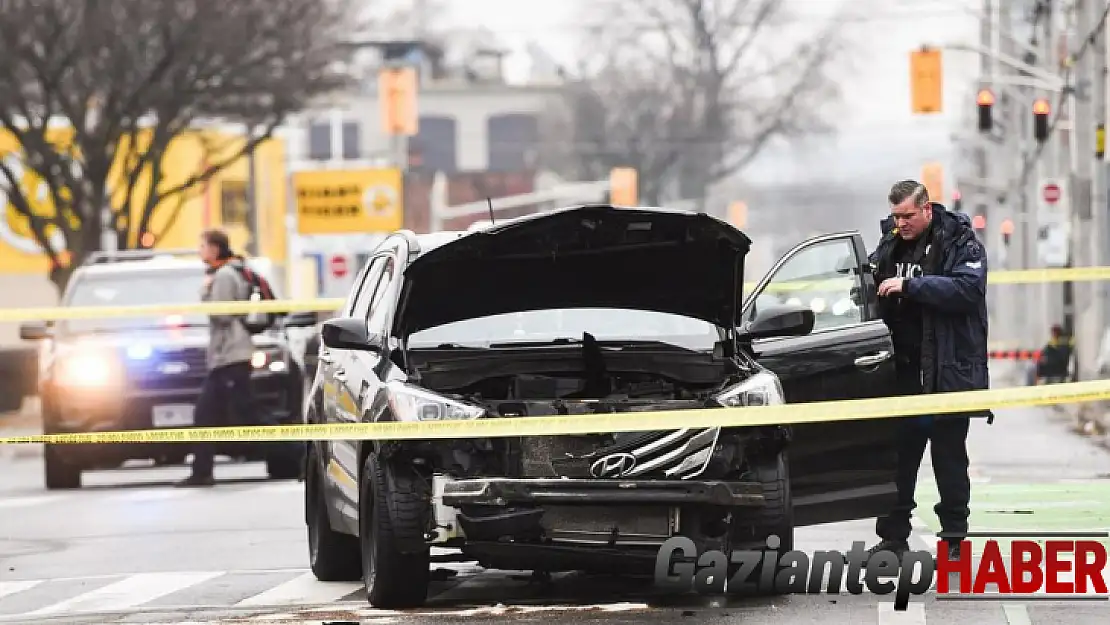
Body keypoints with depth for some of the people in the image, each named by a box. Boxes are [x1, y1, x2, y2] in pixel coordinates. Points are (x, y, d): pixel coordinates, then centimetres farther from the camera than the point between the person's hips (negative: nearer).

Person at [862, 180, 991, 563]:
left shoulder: (960, 243, -6)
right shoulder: (891, 243, 12)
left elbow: (967, 287, -22)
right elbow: (876, 295, 23)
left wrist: (910, 285, -26)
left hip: (949, 370, -5)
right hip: (903, 371, 5)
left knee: (949, 458, 1)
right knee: (897, 456, 8)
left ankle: (955, 540, 7)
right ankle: (893, 536, 15)